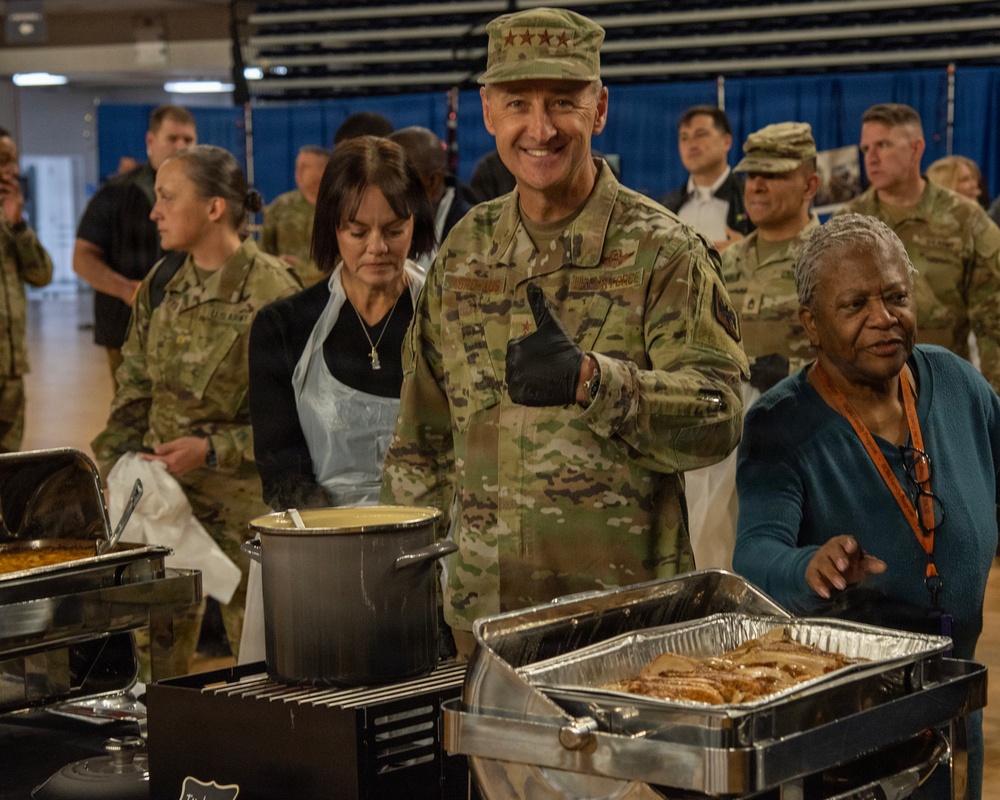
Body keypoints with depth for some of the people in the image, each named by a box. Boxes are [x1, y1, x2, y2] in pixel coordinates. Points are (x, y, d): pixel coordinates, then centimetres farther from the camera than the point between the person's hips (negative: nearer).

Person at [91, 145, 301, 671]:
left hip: (244, 501, -6)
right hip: (160, 494, 6)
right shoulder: (161, 284, 7)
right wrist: (116, 464, 5)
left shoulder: (271, 295, -14)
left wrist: (213, 449, -19)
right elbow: (133, 390, 15)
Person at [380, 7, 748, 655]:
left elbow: (720, 414, -16)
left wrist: (590, 379, -31)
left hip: (626, 611, -4)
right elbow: (422, 441, 17)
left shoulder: (662, 249, -6)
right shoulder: (465, 249, 10)